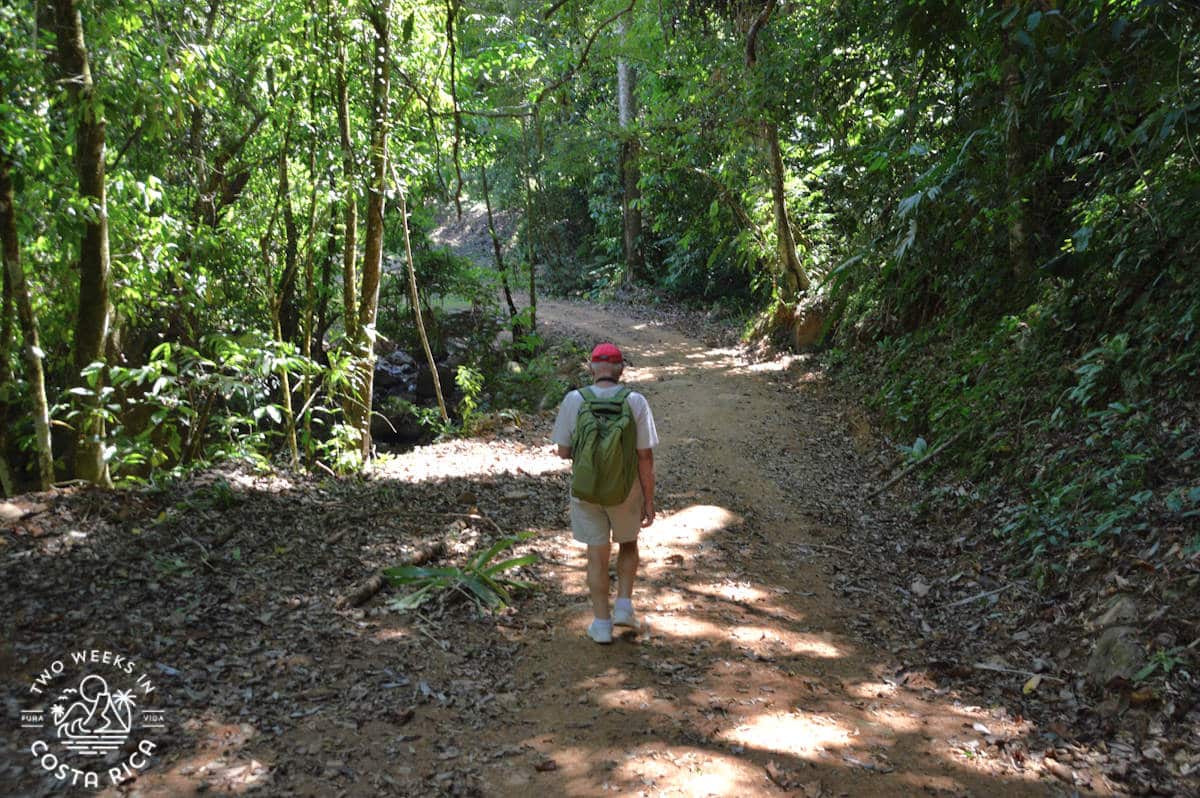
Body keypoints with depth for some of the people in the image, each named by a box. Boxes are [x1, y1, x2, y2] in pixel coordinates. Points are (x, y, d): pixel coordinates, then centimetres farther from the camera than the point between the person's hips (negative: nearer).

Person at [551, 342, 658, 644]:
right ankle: (623, 606, 18)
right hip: (625, 491, 0)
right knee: (628, 543, 26)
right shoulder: (636, 402, -13)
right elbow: (645, 457, -12)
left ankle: (602, 624, 20)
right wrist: (649, 501, -3)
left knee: (598, 556, 14)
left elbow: (563, 451, -5)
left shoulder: (573, 401, -12)